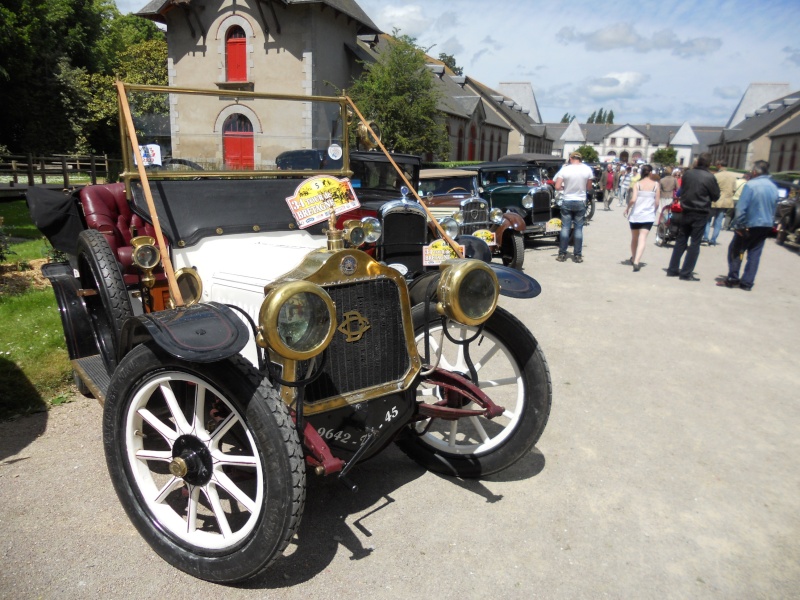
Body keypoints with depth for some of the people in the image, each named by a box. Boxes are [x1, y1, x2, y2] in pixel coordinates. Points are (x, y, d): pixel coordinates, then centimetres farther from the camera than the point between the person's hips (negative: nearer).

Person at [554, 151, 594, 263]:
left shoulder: (564, 169, -8)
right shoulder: (587, 169, -4)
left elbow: (557, 187, -11)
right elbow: (589, 188, 3)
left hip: (567, 202, -1)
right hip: (580, 202, 1)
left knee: (565, 228, 6)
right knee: (579, 228, 6)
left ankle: (562, 254, 7)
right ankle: (577, 255, 9)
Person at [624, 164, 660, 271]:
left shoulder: (637, 184, -3)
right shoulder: (656, 184, -1)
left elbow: (633, 199, -14)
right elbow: (657, 202, -1)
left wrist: (627, 208, 3)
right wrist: (654, 211, 16)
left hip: (635, 215, 1)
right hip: (648, 215, -1)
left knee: (634, 238, 18)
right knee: (642, 239, -7)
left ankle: (633, 258, 35)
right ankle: (636, 262, -21)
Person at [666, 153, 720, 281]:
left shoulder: (687, 174, -1)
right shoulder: (710, 177, -13)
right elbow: (715, 197, -2)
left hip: (686, 212, 4)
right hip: (700, 214, -4)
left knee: (680, 241, 13)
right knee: (695, 244, 2)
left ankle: (672, 269, 16)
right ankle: (686, 273, 2)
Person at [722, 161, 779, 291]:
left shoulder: (751, 185, -15)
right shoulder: (774, 187, 7)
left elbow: (741, 208, -19)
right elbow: (774, 209, 13)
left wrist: (738, 225, -14)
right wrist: (770, 222, 21)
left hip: (750, 225, -6)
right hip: (766, 226, 6)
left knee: (735, 250, 6)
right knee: (754, 254, 9)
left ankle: (732, 279, 5)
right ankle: (747, 282, 12)